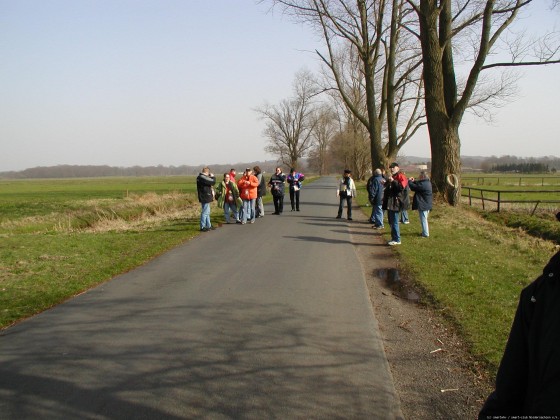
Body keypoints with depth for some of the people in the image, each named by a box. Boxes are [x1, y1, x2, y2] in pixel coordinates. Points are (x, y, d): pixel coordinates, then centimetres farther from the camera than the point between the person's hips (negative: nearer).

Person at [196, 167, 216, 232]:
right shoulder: (203, 177, -20)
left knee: (207, 212, 18)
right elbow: (212, 182, -21)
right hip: (205, 198, -11)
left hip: (205, 197, 11)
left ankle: (208, 225, 27)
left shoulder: (200, 177, 14)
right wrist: (213, 177, -3)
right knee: (205, 212, -5)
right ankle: (202, 227, 0)